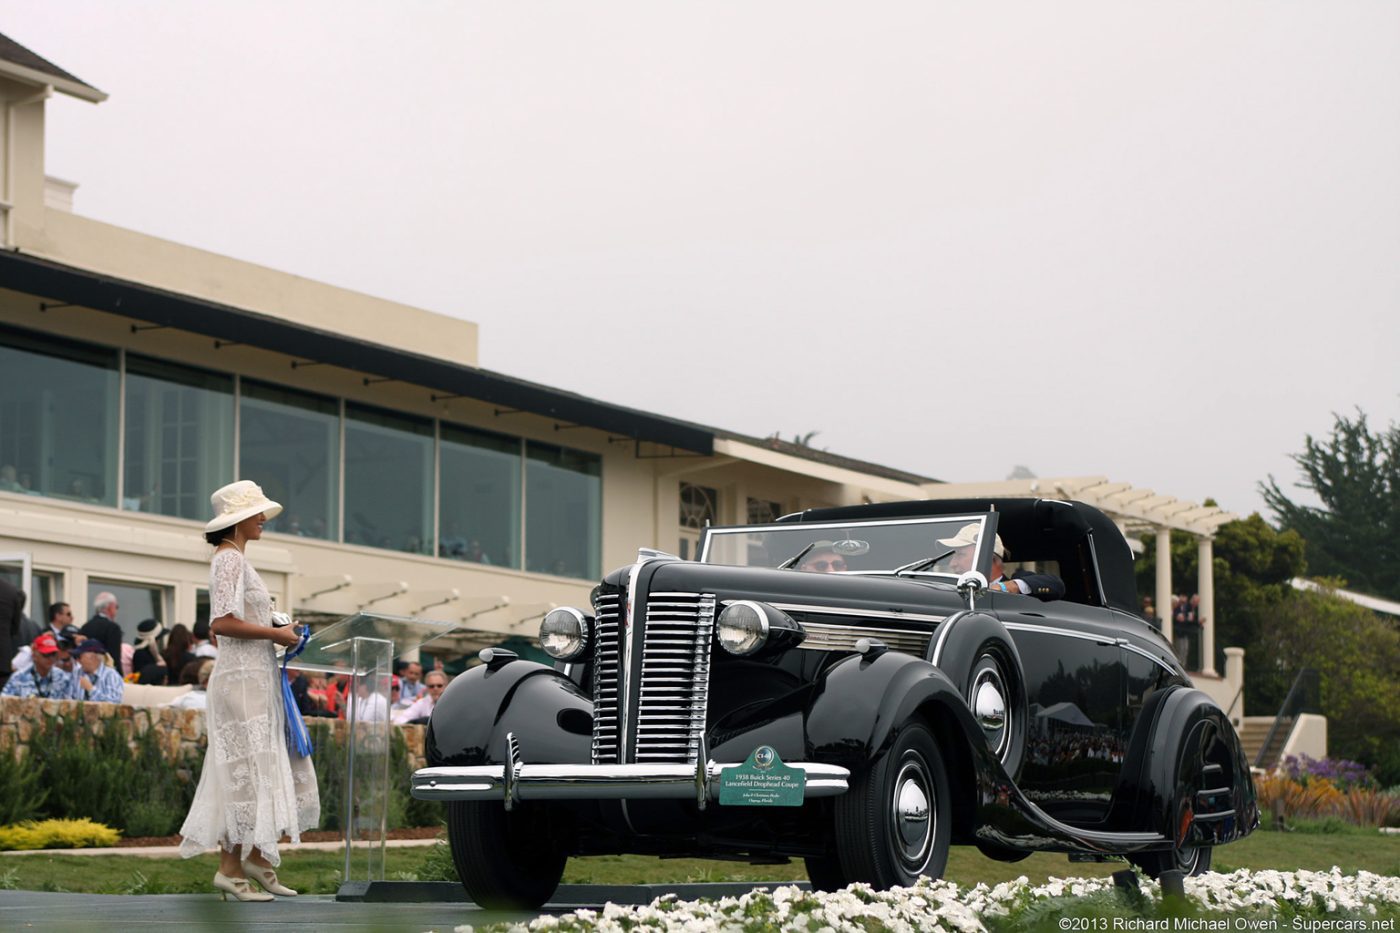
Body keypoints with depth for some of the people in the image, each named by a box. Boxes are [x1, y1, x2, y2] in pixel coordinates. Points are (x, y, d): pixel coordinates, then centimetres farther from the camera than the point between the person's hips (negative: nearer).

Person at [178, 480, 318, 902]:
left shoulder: (237, 559, 19)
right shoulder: (230, 559, -12)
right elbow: (222, 623, -22)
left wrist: (279, 633, 12)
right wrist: (275, 633, -15)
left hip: (257, 677, 10)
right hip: (242, 677, -10)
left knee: (268, 768, 12)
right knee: (246, 769, -8)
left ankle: (256, 857, 17)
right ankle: (231, 868, -4)